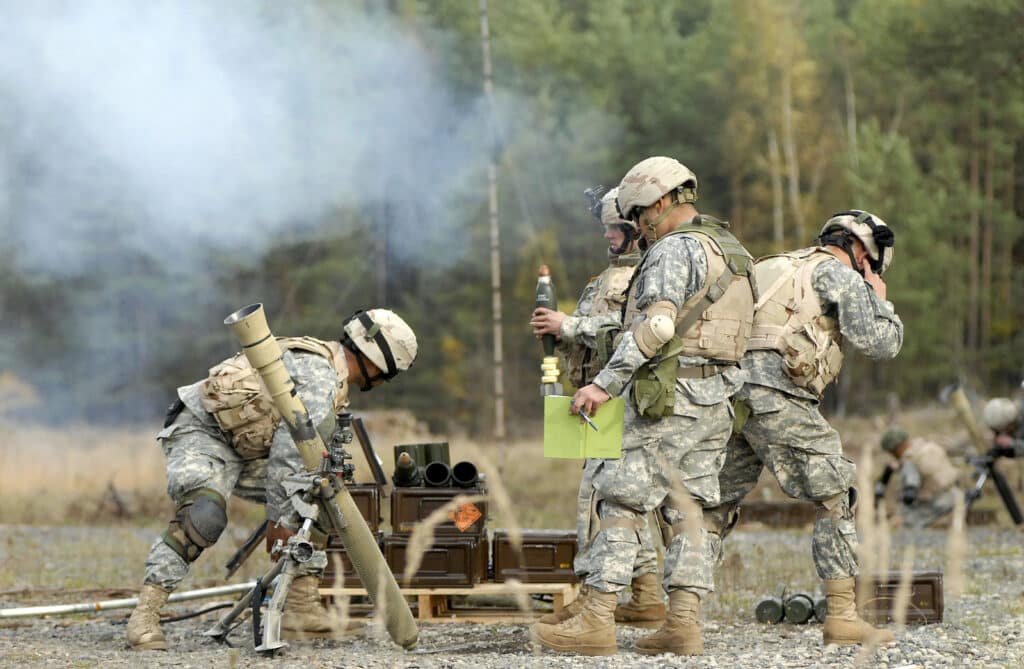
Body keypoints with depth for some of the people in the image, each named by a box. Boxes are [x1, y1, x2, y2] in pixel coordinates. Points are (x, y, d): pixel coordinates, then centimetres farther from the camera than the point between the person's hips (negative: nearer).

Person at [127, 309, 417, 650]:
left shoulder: (330, 373, 13)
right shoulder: (321, 377, -20)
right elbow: (288, 452, -24)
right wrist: (282, 519, -18)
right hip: (200, 433, -10)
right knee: (205, 515, -35)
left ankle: (301, 609, 0)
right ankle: (145, 614, -32)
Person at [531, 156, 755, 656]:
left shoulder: (674, 250, -12)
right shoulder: (731, 250, 18)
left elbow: (655, 327, -23)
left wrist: (604, 384, -24)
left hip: (668, 398, -9)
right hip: (715, 403, 9)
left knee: (620, 505, -6)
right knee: (685, 512, 10)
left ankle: (595, 624, -8)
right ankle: (683, 625, 6)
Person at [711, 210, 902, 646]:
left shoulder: (779, 267, 29)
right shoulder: (840, 275, 3)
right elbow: (880, 344, -1)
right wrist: (880, 298, 14)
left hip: (728, 393, 8)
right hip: (775, 394, -8)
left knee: (718, 504, 14)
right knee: (835, 499, -2)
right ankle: (842, 617, -6)